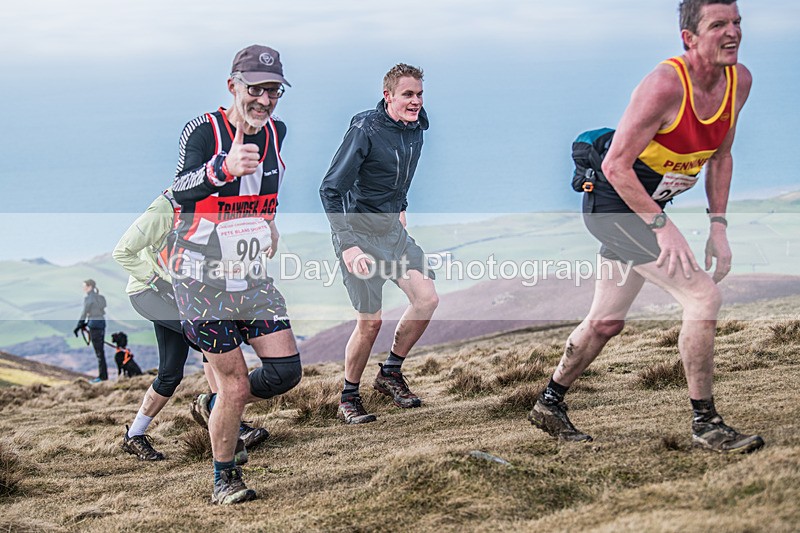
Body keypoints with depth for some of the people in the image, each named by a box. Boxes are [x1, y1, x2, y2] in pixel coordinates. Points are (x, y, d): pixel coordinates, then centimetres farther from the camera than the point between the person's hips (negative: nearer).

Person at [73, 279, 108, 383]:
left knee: (99, 352, -5)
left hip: (94, 324, -8)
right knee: (101, 351, 12)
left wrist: (78, 327, -7)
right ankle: (104, 375, 13)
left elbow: (84, 313, -12)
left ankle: (102, 376, -3)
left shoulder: (88, 298, -11)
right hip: (102, 323, 8)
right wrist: (86, 323, 21)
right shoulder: (100, 297, 13)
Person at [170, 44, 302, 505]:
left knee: (286, 371, -2)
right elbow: (181, 192, -34)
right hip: (204, 275, -6)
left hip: (252, 276, 6)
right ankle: (225, 478, 14)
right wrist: (225, 167, -51)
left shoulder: (275, 132, 3)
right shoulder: (204, 130, -15)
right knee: (235, 383, -6)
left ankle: (216, 408, 26)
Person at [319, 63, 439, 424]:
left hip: (393, 229, 7)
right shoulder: (365, 130, -20)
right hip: (359, 233, -7)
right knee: (370, 321, -7)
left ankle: (390, 374, 15)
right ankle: (348, 398, 12)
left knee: (427, 300, -4)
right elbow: (330, 190, -21)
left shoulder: (415, 128, 2)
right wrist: (347, 245, -27)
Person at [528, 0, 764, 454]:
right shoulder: (665, 85, -26)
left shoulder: (739, 81, -2)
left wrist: (718, 225, 4)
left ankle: (550, 404, 35)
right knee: (704, 295, -17)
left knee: (608, 321, 18)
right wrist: (662, 226, -28)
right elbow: (615, 165, -25)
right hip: (616, 201, -9)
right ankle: (706, 424, -8)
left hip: (646, 206, 9)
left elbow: (720, 155, 11)